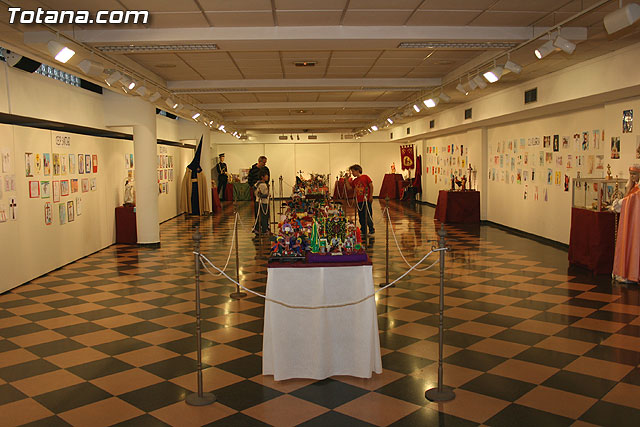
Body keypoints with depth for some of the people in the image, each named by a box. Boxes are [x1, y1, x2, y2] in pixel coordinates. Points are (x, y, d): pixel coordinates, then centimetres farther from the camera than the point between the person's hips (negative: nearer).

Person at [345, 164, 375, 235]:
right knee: (361, 217, 9)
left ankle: (372, 230, 8)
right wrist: (347, 180, 5)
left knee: (368, 216, -5)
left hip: (366, 200, -6)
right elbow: (349, 187, 10)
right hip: (359, 201, 6)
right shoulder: (354, 181, 14)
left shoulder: (365, 177, -3)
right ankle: (363, 231, 20)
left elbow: (371, 186, -5)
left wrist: (371, 196, -9)